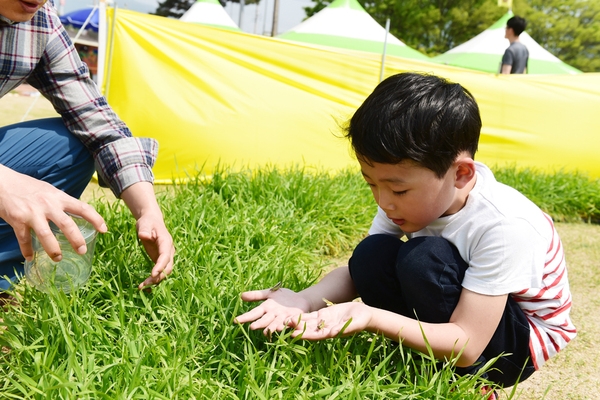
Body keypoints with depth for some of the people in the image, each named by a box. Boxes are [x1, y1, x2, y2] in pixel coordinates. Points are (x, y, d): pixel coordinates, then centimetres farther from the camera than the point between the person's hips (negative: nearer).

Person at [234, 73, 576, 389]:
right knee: (371, 256, -19)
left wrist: (370, 317, -45)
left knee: (423, 258, -31)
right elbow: (358, 272, -11)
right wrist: (305, 300, -32)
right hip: (454, 316, 6)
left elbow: (466, 346, -33)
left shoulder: (504, 226, -33)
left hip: (523, 342, -5)